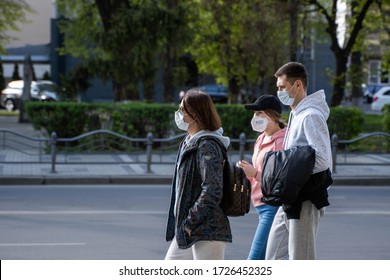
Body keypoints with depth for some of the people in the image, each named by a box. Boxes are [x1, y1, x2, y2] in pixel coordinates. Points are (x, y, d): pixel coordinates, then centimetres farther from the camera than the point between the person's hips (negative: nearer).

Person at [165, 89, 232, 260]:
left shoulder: (207, 145, -15)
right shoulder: (189, 143, 15)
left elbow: (212, 191, -23)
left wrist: (190, 222, -19)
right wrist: (180, 225, 14)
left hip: (207, 232, -10)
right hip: (187, 231, 10)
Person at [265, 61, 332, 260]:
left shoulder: (311, 116, -15)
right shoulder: (296, 114, 16)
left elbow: (322, 160, -22)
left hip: (305, 200, -10)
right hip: (290, 200, 10)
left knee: (300, 261, -4)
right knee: (274, 257, 13)